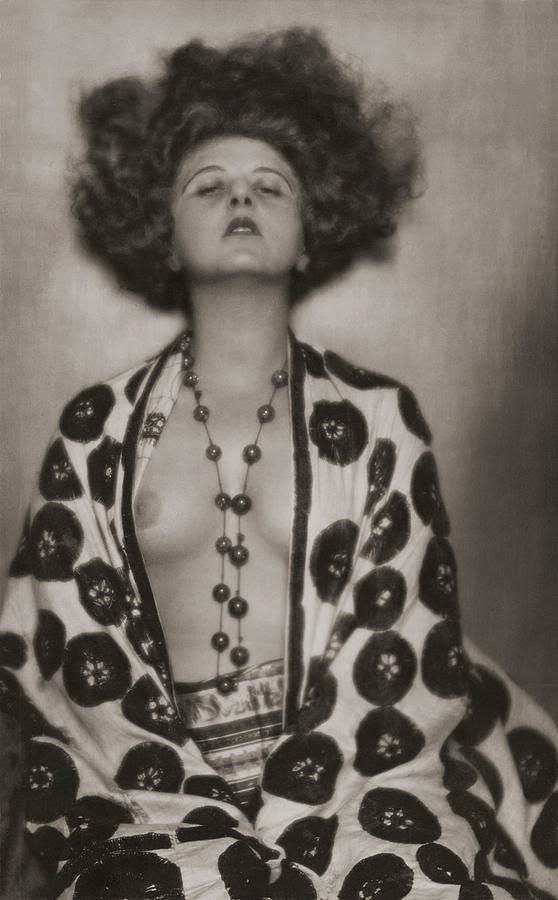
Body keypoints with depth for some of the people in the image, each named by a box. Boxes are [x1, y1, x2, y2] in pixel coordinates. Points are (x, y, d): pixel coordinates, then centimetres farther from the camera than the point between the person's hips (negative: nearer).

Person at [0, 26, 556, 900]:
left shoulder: (380, 420, 7)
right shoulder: (98, 431, 8)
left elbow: (406, 643, 1)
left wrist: (283, 818, -10)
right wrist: (202, 812, -9)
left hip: (361, 782, 1)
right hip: (165, 803, 0)